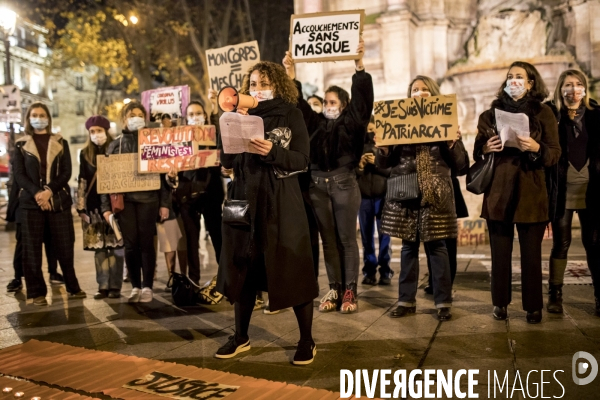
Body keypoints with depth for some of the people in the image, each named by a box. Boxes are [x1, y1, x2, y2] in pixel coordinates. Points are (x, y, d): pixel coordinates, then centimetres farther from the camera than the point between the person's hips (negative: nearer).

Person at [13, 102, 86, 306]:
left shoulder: (61, 143, 11)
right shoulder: (21, 145, 9)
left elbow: (66, 172, 2)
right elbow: (19, 174, 0)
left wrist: (49, 191, -14)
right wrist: (36, 193, -17)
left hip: (58, 201, 0)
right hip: (31, 202, 0)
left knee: (65, 246, 2)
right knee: (32, 248, 1)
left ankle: (73, 287, 15)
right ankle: (37, 292, 9)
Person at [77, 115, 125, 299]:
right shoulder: (85, 153, 9)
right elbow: (82, 182, 10)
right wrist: (81, 207, 5)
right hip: (95, 205, 3)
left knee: (115, 245, -1)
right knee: (99, 247, 4)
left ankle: (115, 286, 5)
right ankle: (103, 286, 11)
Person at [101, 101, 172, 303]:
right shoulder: (115, 144, 10)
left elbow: (163, 173, 3)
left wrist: (165, 203, -4)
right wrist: (106, 206, 0)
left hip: (148, 198, -1)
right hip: (124, 199, 2)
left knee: (146, 243, 1)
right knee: (130, 244, 3)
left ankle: (147, 287, 11)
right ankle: (135, 286, 15)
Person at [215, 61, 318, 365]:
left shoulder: (290, 114, 1)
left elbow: (302, 160, -8)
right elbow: (226, 161, 7)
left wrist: (272, 152, -23)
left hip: (281, 203, -4)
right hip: (245, 200, 4)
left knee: (292, 269, -2)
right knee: (242, 268, 8)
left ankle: (307, 340, 10)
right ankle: (241, 336, 23)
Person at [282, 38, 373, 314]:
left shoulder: (352, 122, 2)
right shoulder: (315, 122, 12)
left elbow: (362, 96, -8)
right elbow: (298, 104, 9)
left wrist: (359, 66, -19)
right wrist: (291, 76, -2)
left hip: (344, 184, -3)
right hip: (317, 184, 4)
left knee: (347, 239, 2)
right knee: (328, 239, 8)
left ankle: (350, 291, 9)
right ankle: (334, 289, 16)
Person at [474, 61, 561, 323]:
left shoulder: (543, 113, 5)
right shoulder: (492, 112, 10)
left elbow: (555, 154, 1)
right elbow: (477, 151, 11)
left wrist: (536, 148, -18)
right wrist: (485, 148, -11)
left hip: (531, 193, -1)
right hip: (499, 191, 2)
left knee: (531, 253, 1)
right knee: (500, 252, 3)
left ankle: (533, 306, 13)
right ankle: (500, 303, 16)